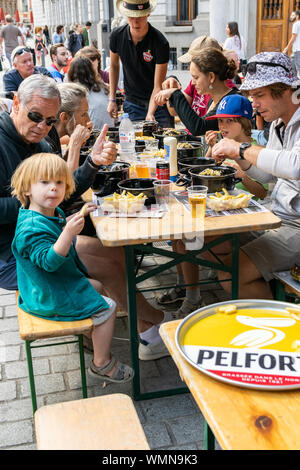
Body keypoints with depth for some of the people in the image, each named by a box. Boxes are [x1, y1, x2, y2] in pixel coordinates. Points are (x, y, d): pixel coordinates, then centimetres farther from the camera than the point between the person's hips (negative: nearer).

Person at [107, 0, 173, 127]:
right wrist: (112, 99, 8)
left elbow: (158, 86, -20)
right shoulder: (117, 36, -8)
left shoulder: (160, 42, -20)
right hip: (132, 103, 2)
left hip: (157, 103, -2)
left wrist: (150, 113, -34)